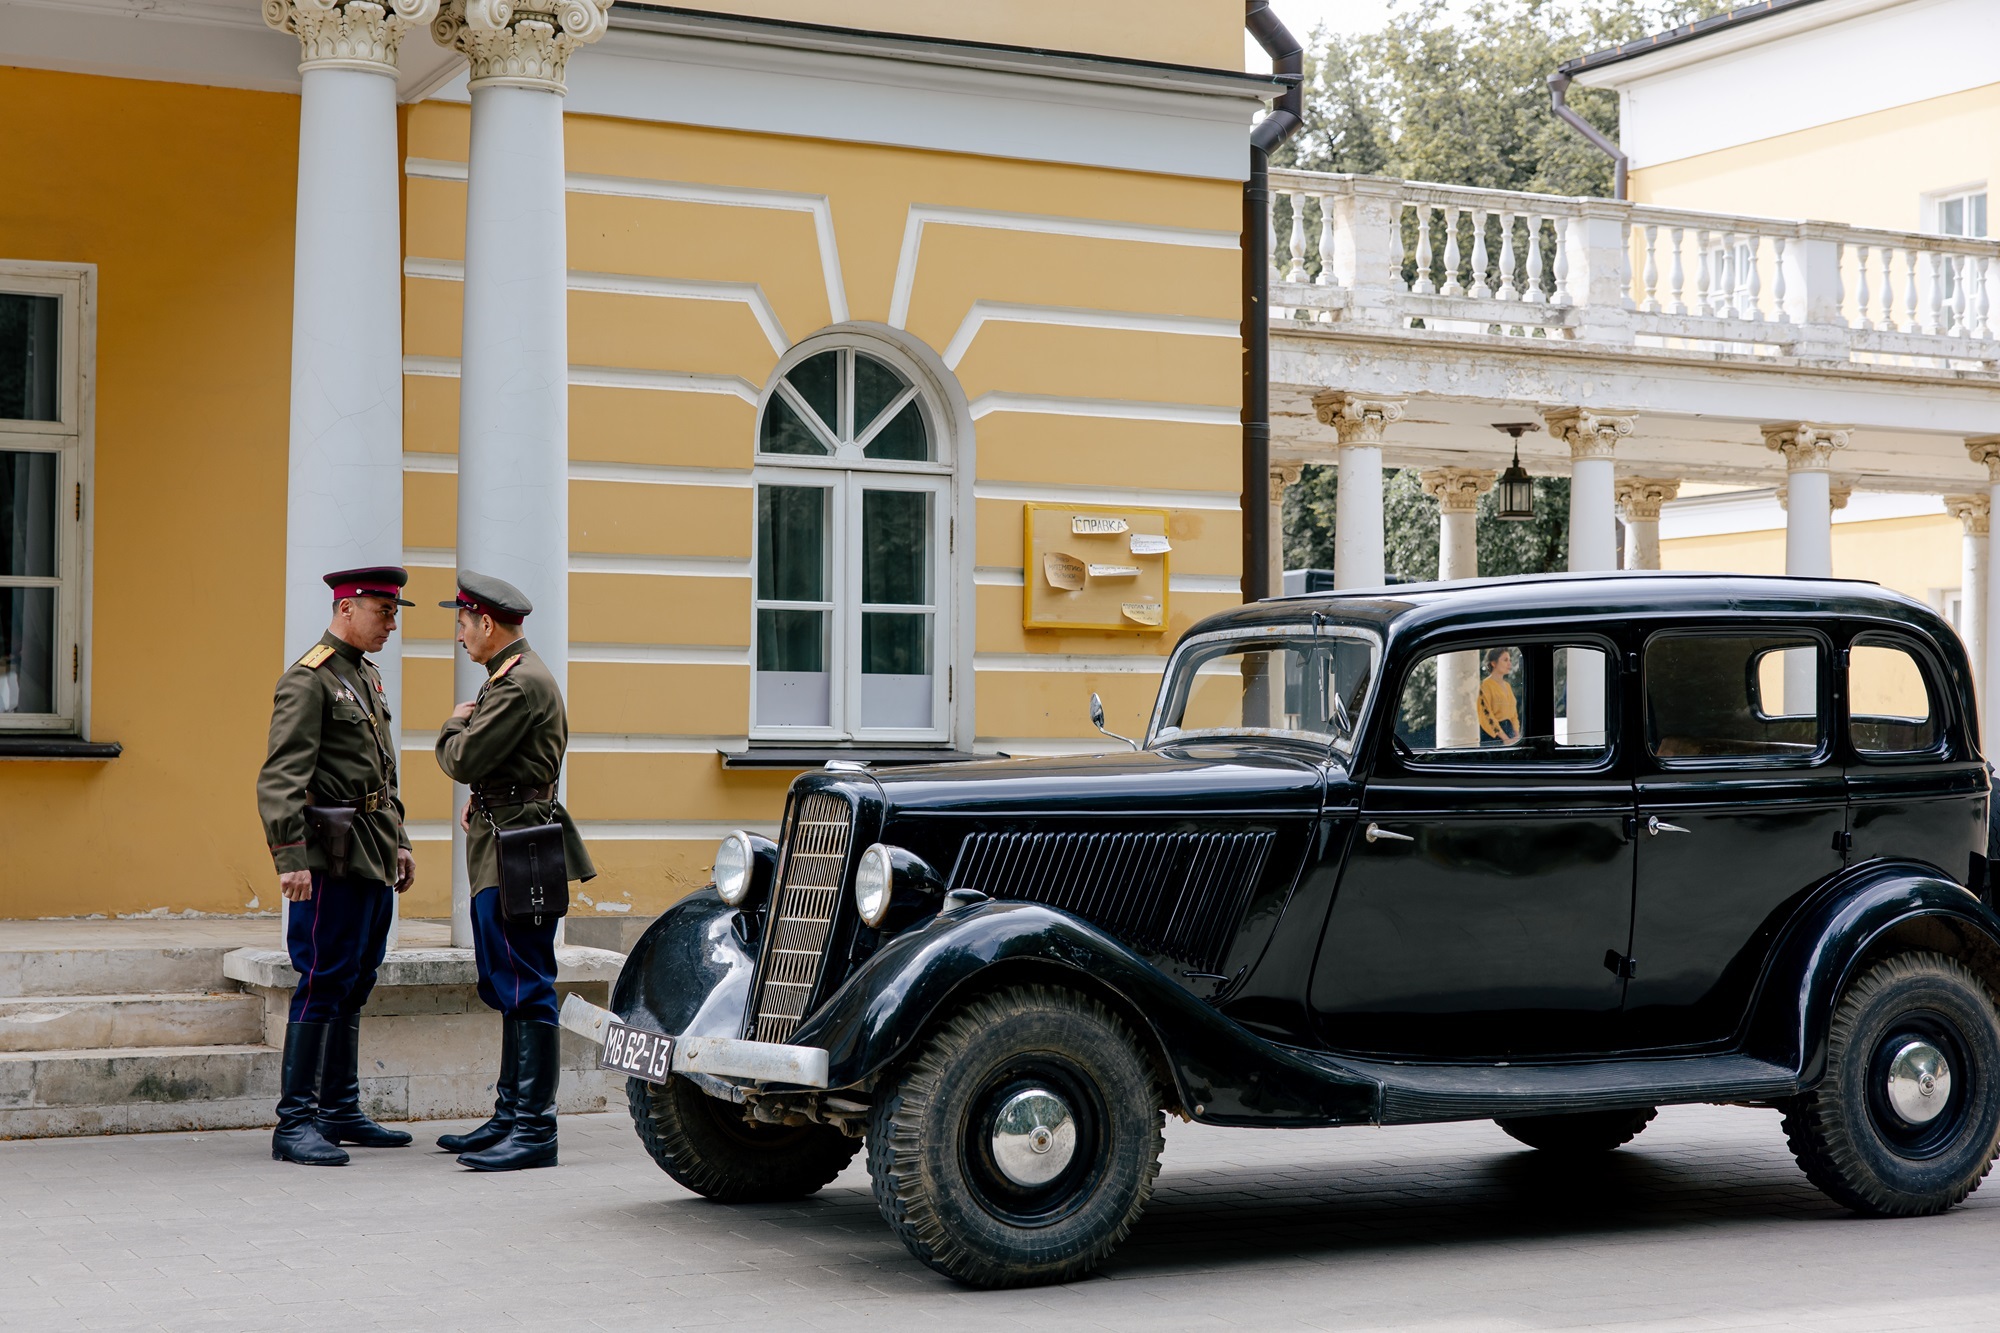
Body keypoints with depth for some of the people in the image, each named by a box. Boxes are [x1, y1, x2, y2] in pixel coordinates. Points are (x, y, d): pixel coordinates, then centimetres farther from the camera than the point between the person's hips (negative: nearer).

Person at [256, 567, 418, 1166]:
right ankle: (294, 1123, -7)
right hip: (333, 858, -9)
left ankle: (340, 1111, 19)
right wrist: (290, 858, -27)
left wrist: (398, 843, 23)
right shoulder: (308, 680, -12)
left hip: (372, 859, 9)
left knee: (353, 986, 12)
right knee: (323, 985, -9)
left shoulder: (366, 678, 18)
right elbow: (280, 777, -19)